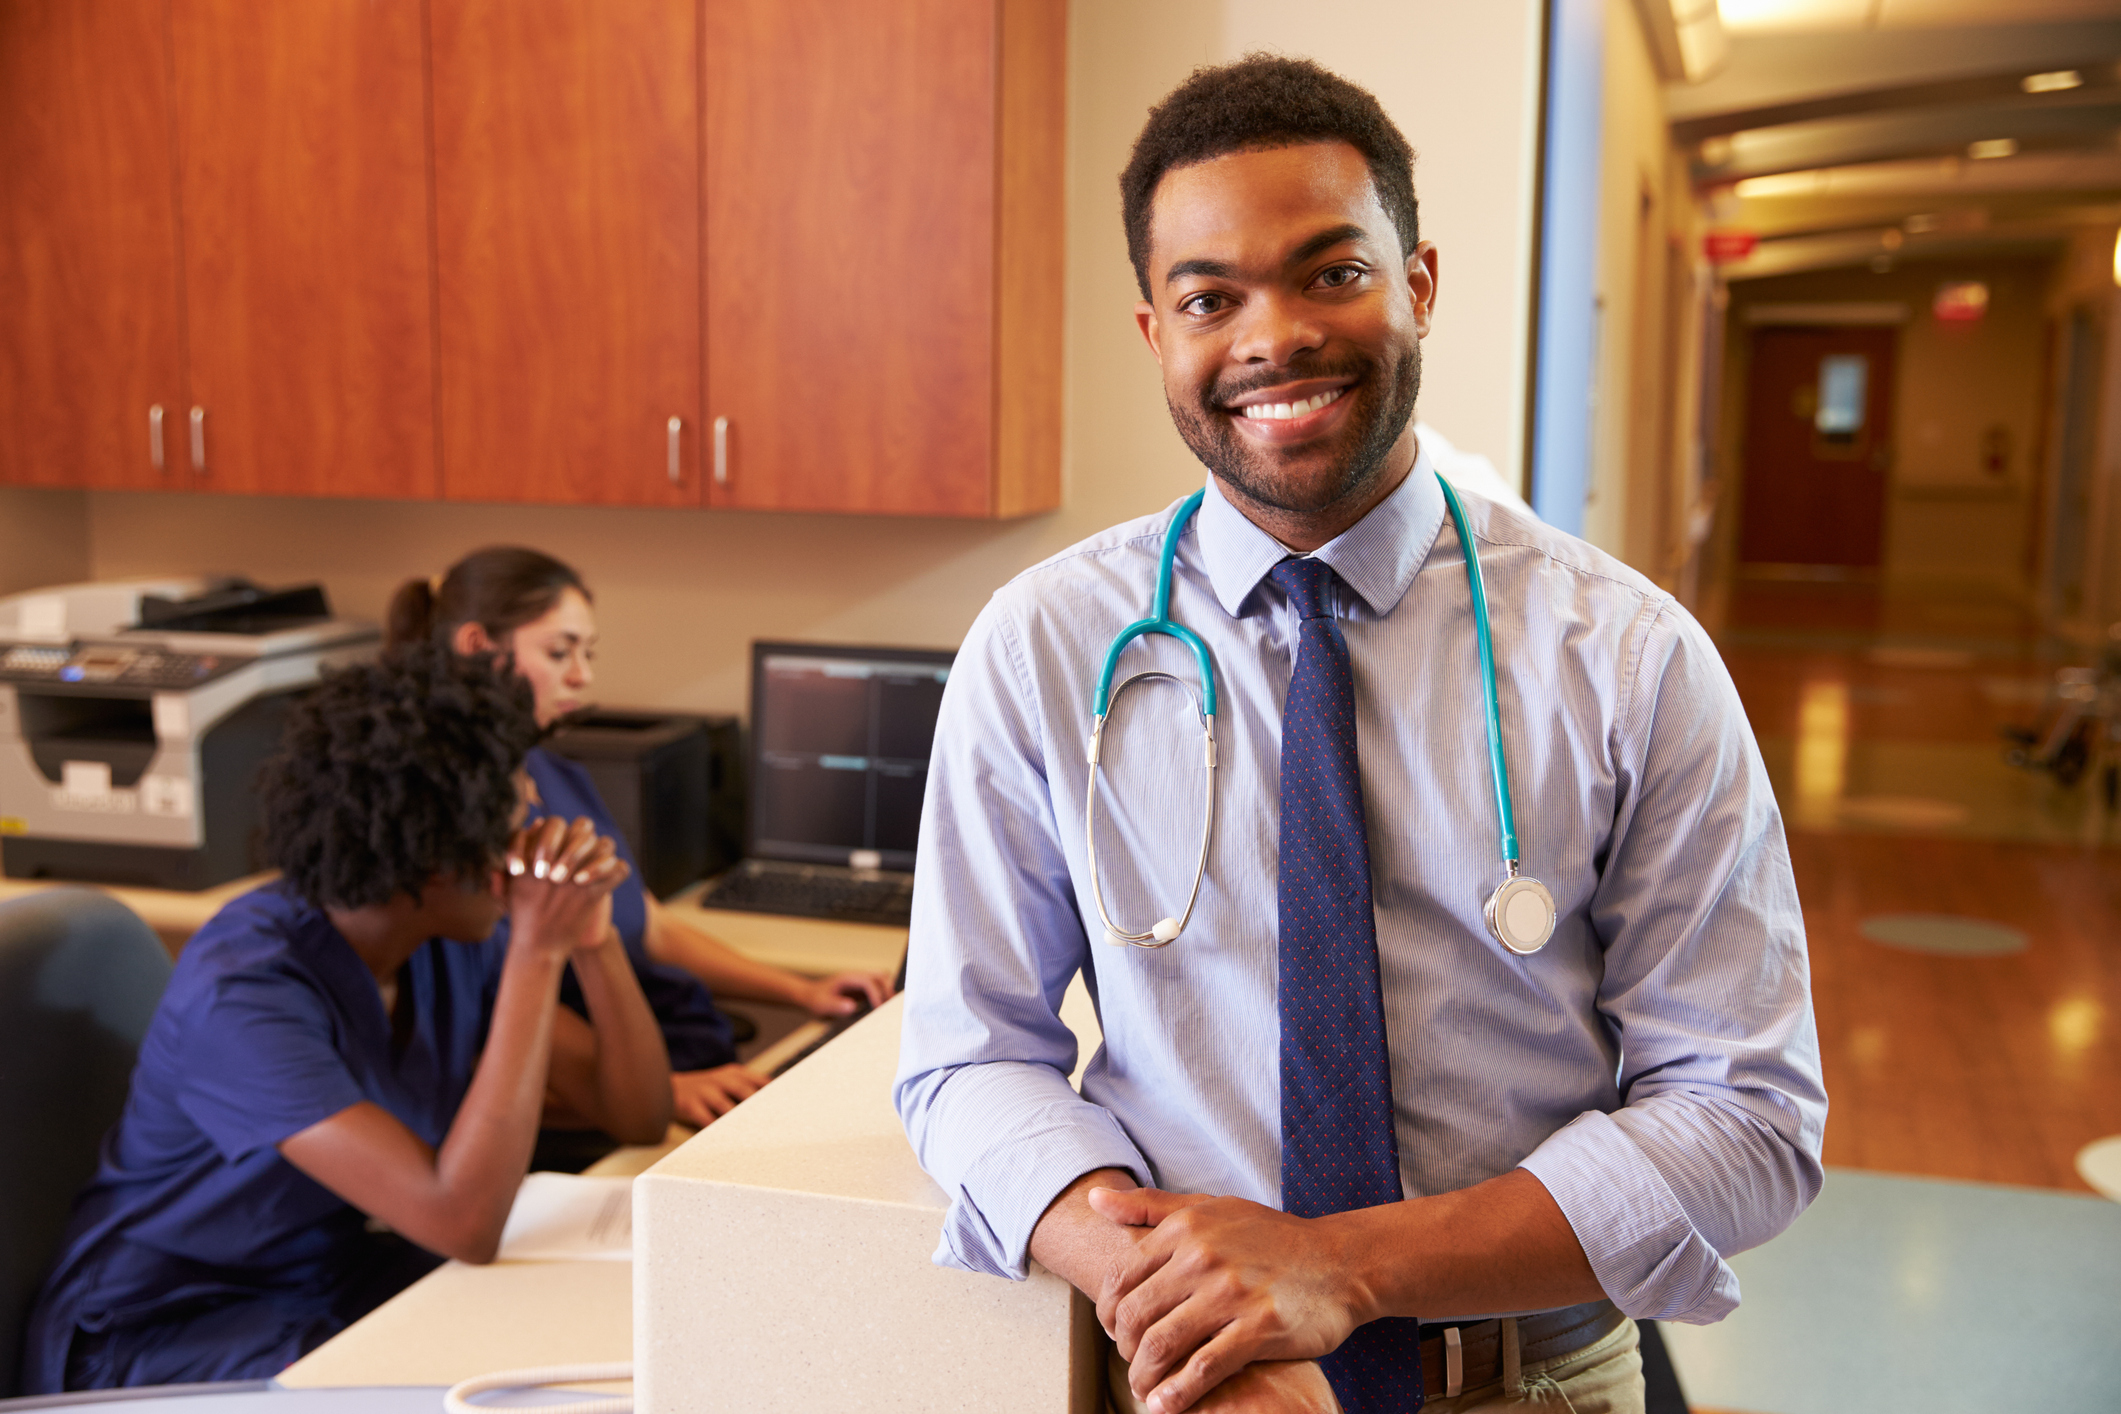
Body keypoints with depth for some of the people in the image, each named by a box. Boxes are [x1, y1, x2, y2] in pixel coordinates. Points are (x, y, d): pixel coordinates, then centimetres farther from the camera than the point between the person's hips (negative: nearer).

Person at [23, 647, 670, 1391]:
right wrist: (537, 954, -33)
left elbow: (639, 1116, -3)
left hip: (339, 1287, 7)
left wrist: (592, 939, -19)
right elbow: (465, 1222, -35)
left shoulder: (451, 946, -5)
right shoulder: (243, 993, -27)